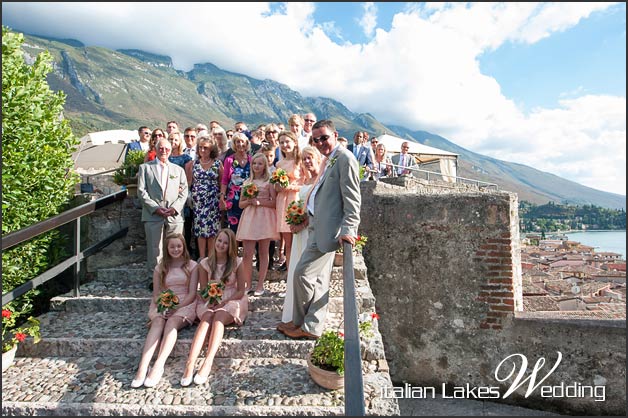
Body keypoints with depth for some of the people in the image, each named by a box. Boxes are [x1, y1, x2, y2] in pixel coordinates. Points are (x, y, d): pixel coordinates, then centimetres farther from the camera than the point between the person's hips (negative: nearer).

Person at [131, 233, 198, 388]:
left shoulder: (192, 266, 5)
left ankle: (158, 366, -42)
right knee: (158, 322, -30)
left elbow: (192, 293, -1)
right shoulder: (160, 268, 13)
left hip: (185, 305, -2)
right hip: (163, 306, 2)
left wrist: (176, 308, -15)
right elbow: (156, 294, 10)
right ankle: (143, 367, -41)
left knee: (172, 322, -33)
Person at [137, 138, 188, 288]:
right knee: (154, 249, 0)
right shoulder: (145, 167, 11)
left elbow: (184, 192, 10)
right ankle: (154, 279, 12)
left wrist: (174, 208, -6)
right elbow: (141, 191, 2)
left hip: (175, 215, 2)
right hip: (153, 215, -1)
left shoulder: (178, 169, 18)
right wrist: (155, 208, -9)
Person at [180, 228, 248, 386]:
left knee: (218, 317, -33)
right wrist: (210, 301, -16)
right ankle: (190, 363, -44)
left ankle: (208, 362, -43)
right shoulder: (205, 263, 2)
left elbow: (241, 291, -2)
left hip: (231, 301, -1)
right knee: (207, 317, -32)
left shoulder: (237, 262, -3)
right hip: (210, 301, 1)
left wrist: (224, 302, -15)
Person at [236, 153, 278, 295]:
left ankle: (260, 285, 11)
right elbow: (241, 204, 15)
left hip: (264, 218, -3)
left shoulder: (269, 182, 5)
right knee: (247, 254, -1)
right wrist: (249, 201, -5)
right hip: (249, 218, 3)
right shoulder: (247, 182, 16)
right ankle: (248, 284, 10)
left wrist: (259, 202, -13)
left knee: (263, 253, 2)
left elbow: (274, 202, -4)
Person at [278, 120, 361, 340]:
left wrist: (348, 229, -24)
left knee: (303, 273, -5)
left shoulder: (345, 159, -12)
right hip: (319, 226, 10)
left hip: (327, 228, -10)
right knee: (319, 279, 14)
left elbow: (352, 198, -18)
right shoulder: (328, 159, 18)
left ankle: (302, 323, 15)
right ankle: (313, 326, 26)